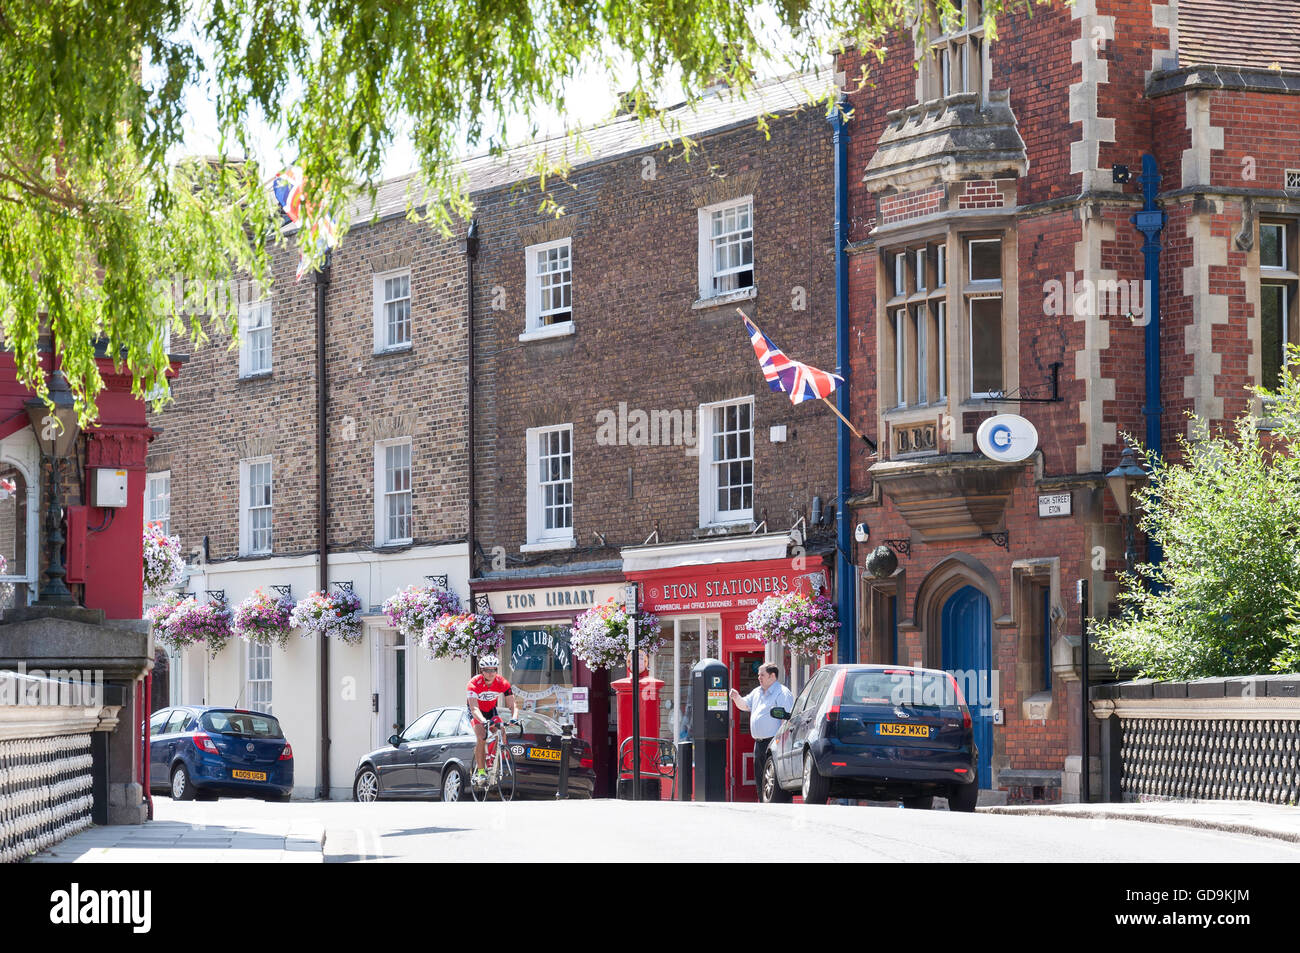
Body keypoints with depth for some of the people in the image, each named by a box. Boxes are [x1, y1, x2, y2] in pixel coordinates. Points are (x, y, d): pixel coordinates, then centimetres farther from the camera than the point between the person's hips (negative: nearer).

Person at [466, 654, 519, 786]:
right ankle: (480, 771, -22)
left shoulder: (502, 683, -23)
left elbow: (513, 704, -26)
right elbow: (474, 708, -41)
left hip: (491, 710, 3)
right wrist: (484, 721, -58)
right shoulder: (474, 684, -32)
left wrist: (514, 718, -47)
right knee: (482, 738, -25)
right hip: (476, 712, -3)